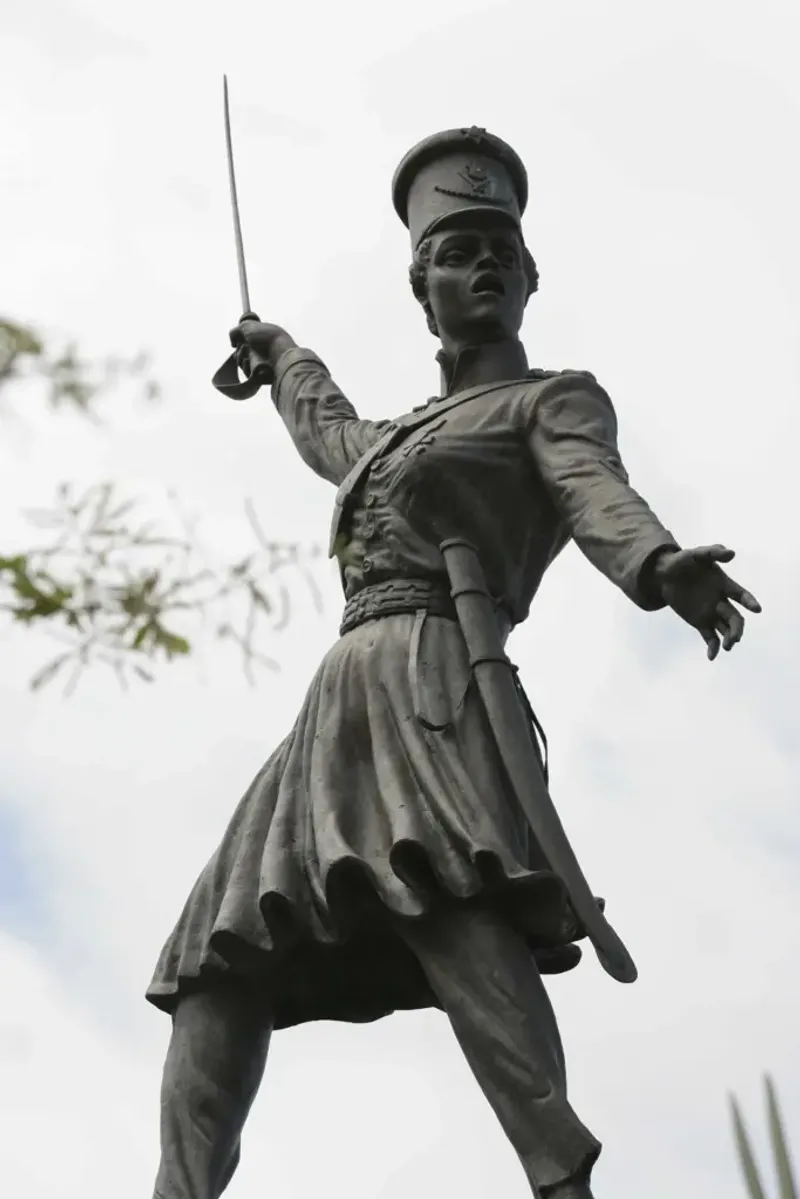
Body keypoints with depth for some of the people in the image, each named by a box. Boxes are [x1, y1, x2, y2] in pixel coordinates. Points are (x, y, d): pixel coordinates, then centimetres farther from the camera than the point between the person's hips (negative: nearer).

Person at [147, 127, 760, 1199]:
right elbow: (327, 431, 57)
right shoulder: (403, 434, 33)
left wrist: (662, 566, -34)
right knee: (225, 958, -6)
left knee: (438, 888, -35)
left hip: (423, 675, -8)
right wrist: (279, 351, 75)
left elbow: (600, 494, -11)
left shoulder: (557, 400, 11)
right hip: (343, 696, 8)